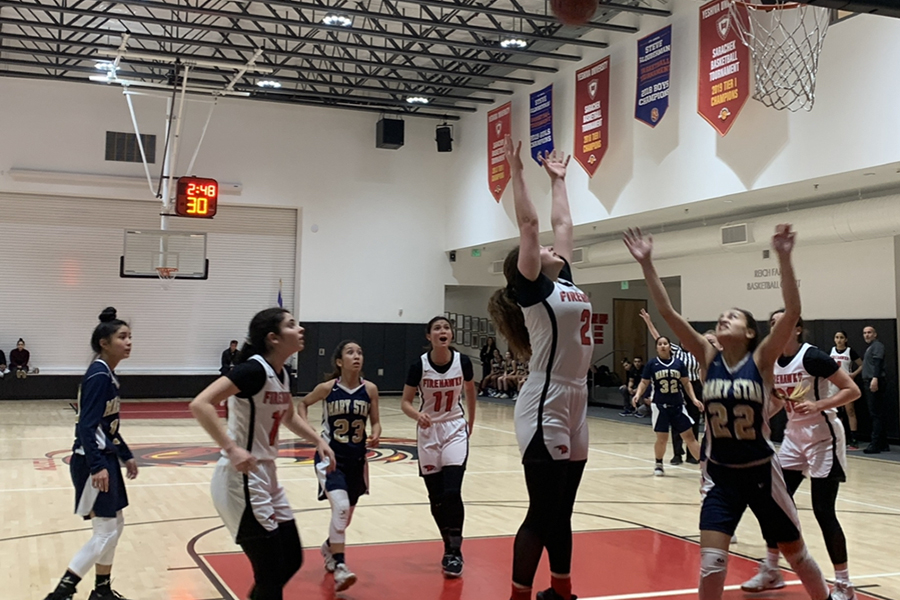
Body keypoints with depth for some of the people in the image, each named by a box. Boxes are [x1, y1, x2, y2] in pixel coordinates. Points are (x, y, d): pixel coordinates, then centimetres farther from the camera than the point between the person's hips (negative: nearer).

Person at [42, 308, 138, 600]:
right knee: (105, 531, -6)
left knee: (114, 526, 15)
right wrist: (97, 467, -30)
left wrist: (126, 456, 24)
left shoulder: (108, 374, 11)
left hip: (106, 458, 10)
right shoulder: (98, 375, -18)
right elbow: (87, 425, -24)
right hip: (93, 462, -10)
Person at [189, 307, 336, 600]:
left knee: (292, 561, 15)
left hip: (266, 477, 9)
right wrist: (231, 449, -35)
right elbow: (200, 405, -30)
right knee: (271, 575, -1)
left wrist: (318, 441, 15)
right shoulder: (254, 369, -20)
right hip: (242, 480, -9)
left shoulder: (282, 374, 7)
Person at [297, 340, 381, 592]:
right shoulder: (327, 388, -11)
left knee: (346, 514, 16)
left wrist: (375, 436, -18)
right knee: (340, 507, -24)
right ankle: (340, 567, -16)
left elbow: (375, 422, 3)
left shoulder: (370, 389, -7)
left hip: (356, 460, 4)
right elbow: (303, 404, 7)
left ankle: (329, 548, 47)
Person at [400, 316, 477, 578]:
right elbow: (405, 402, -8)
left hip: (455, 430, 0)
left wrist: (470, 423, 16)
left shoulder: (463, 362, -11)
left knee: (452, 493, -14)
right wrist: (417, 415, -29)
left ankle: (455, 552, -1)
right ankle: (449, 548, 24)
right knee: (436, 497, 5)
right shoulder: (419, 365, -15)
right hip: (428, 431, 1)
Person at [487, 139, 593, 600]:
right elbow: (528, 224, -11)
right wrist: (516, 172, -9)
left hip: (574, 406, 8)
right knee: (542, 514, -3)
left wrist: (558, 180, 30)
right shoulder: (532, 290, -7)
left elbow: (561, 224, 22)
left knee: (562, 512, 16)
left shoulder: (564, 283, 13)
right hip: (545, 409, -8)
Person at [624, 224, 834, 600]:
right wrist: (646, 264, -17)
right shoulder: (708, 358, -3)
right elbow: (667, 312, -10)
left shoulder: (761, 359, -9)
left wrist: (783, 258, -33)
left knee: (796, 554, 17)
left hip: (761, 472, -1)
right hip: (719, 474, 2)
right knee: (711, 564, -10)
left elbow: (793, 312, -24)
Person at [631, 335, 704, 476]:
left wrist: (694, 399, 0)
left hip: (677, 406, 1)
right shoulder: (652, 364, -2)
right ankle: (659, 465, 25)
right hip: (660, 406, -1)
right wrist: (637, 395, -16)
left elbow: (686, 382, 8)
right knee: (662, 438, 1)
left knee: (689, 436, 1)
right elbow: (644, 382, 1)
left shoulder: (679, 363, 2)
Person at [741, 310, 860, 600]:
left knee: (823, 511, -7)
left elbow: (853, 390, -18)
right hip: (794, 437, 8)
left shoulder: (812, 357, -18)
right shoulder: (772, 362, 4)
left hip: (823, 439, -7)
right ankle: (770, 571, 22)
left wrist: (818, 405, -28)